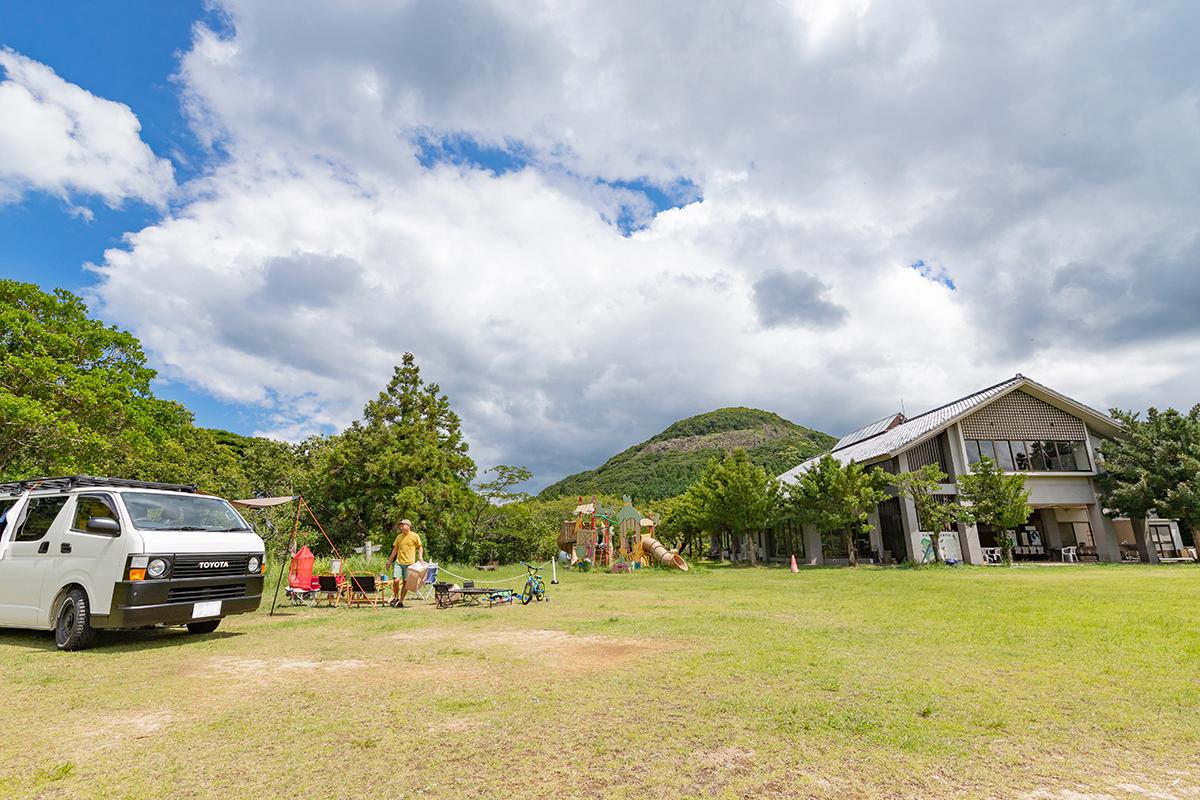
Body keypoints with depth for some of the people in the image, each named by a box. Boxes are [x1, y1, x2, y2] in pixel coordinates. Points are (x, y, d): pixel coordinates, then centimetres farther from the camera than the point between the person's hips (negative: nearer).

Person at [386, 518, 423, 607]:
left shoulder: (415, 536, 0)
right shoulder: (399, 537, 10)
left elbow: (420, 547, 6)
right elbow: (395, 549, 18)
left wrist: (420, 557, -9)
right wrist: (389, 561, 19)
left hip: (409, 563, -2)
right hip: (398, 562, 2)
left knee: (405, 582, 2)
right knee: (396, 580, -12)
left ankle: (401, 601, 14)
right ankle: (395, 597, 11)